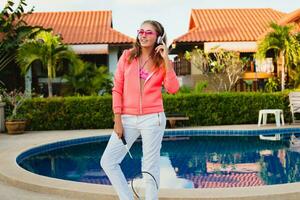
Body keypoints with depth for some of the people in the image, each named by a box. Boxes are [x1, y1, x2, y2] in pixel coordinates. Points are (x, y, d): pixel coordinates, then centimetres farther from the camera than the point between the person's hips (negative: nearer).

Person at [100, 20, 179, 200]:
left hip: (152, 118, -2)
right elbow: (117, 89, 4)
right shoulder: (127, 56, 5)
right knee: (108, 162, -2)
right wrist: (117, 120, -2)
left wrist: (166, 60, -13)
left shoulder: (162, 62, 4)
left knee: (150, 167, 4)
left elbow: (173, 89, -12)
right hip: (128, 119, 2)